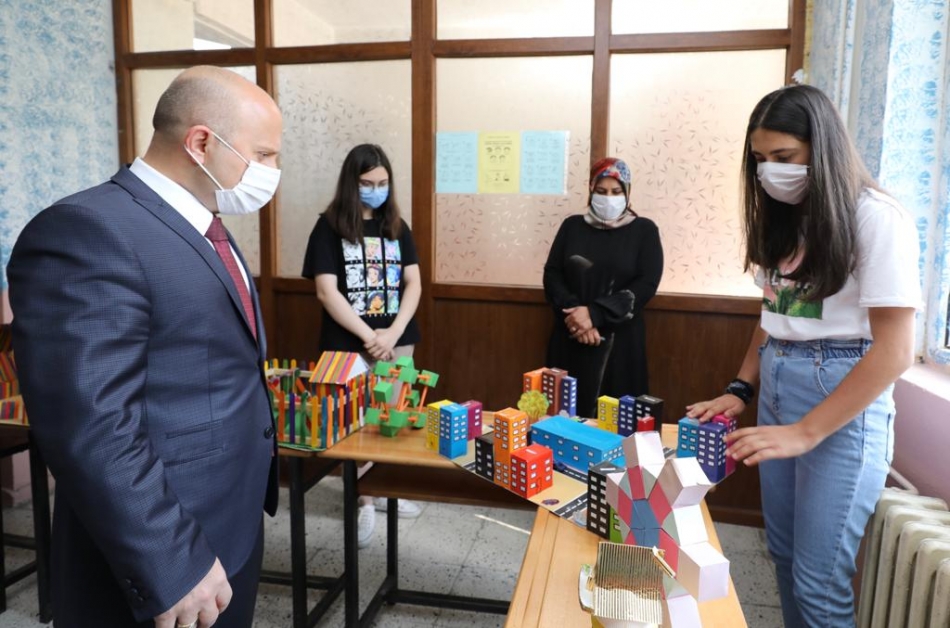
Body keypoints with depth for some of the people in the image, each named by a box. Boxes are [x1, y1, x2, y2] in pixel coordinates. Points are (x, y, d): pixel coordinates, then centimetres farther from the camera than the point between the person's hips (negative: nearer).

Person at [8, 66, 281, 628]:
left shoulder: (204, 229, 9)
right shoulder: (87, 232, -22)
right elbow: (91, 430, -27)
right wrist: (172, 570, -23)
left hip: (233, 530, 9)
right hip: (165, 555, -9)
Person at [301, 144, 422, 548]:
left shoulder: (397, 227, 7)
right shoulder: (330, 227, -5)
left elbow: (413, 284, 3)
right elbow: (326, 292, -11)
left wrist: (393, 333, -11)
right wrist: (369, 336, -15)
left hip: (397, 341, 4)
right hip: (349, 345, -3)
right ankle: (364, 501, 20)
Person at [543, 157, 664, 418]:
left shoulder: (644, 230, 3)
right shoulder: (572, 226, 10)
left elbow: (645, 285, -7)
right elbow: (552, 275, 4)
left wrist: (594, 314, -16)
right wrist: (574, 312, -13)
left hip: (619, 341, -1)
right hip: (570, 339, 2)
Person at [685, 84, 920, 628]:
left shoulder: (877, 219, -13)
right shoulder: (783, 220, 9)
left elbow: (895, 349, -17)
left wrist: (805, 432, -19)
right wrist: (741, 390, 2)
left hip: (843, 402, -7)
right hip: (776, 387, 7)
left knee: (819, 581, 1)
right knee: (784, 554, 16)